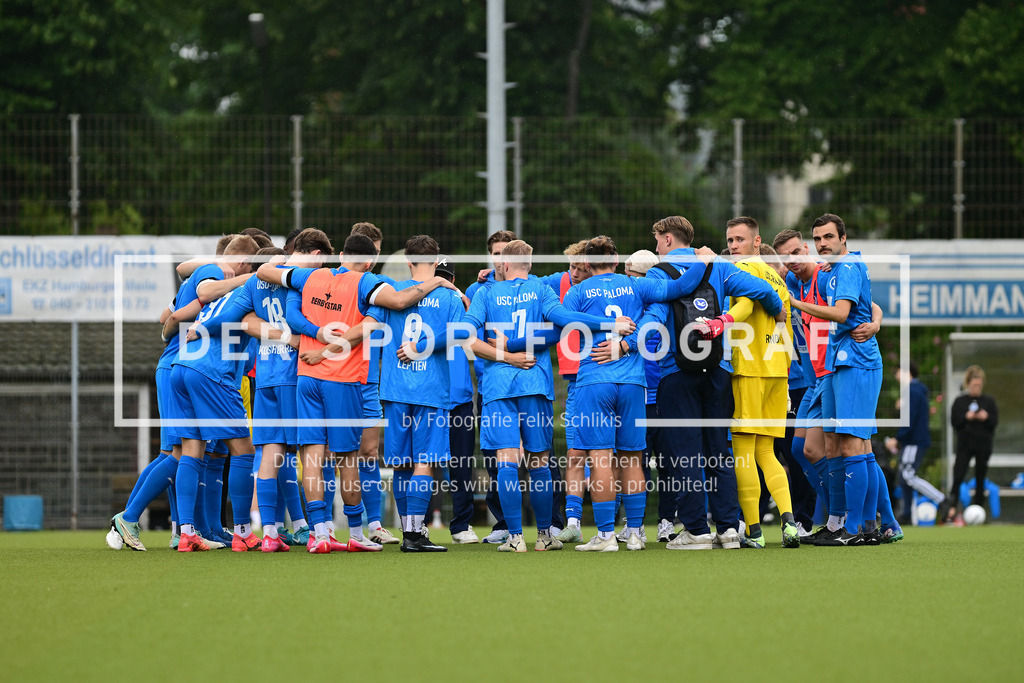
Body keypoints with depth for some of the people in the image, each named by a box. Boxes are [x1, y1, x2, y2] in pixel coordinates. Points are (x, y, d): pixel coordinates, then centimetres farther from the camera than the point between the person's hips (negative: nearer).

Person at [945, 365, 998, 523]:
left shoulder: (989, 401, 5)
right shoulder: (959, 401, 3)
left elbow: (995, 421, 4)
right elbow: (953, 421, 0)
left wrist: (986, 418, -16)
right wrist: (966, 418, -16)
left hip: (983, 445, 1)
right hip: (964, 444, -1)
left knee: (980, 478, 5)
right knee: (958, 476, -13)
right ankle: (952, 509, -16)